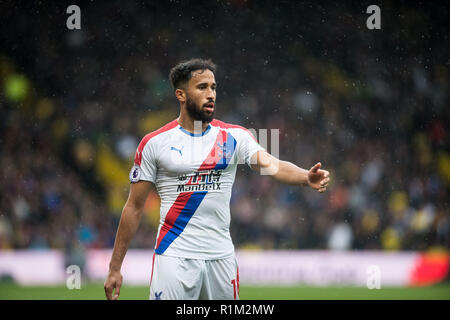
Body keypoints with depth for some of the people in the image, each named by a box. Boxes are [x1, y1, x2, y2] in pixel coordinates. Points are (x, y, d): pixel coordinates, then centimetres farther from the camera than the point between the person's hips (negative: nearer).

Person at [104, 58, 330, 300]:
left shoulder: (234, 137, 6)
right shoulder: (155, 143, 1)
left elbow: (271, 164, -11)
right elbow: (134, 207, 3)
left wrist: (307, 177, -33)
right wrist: (114, 268, 1)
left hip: (221, 256, 2)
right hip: (174, 257, -2)